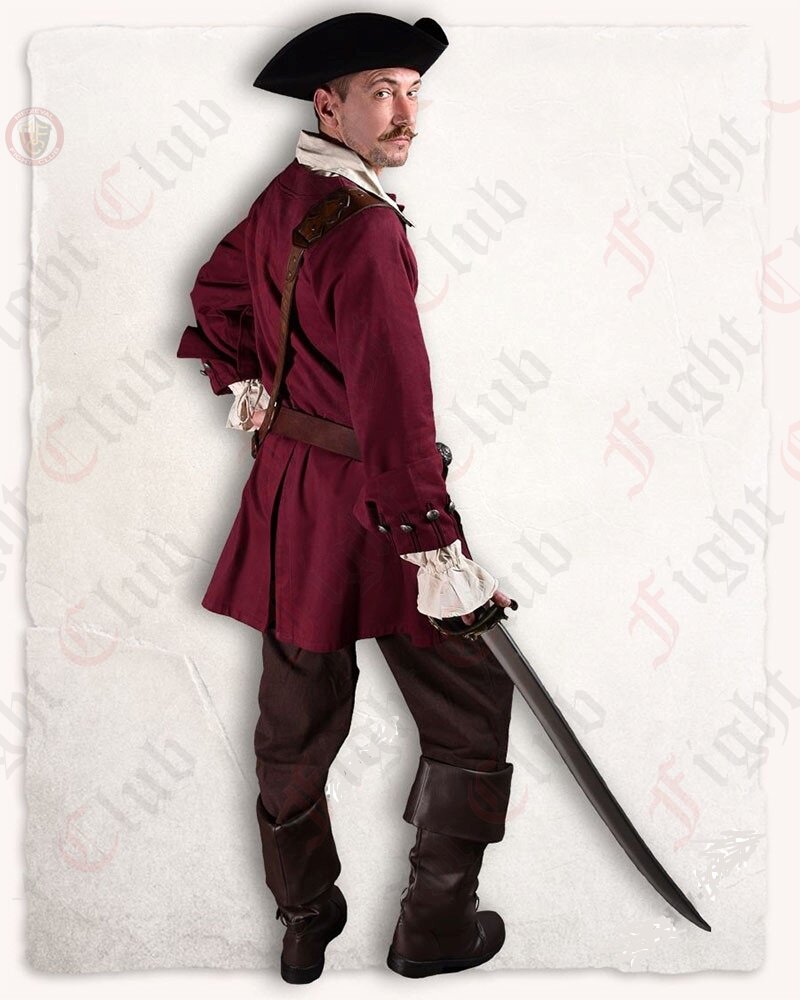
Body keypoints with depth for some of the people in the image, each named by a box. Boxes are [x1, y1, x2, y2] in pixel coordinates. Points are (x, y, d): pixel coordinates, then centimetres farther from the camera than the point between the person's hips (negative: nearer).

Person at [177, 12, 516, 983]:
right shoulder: (369, 230, -19)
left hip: (288, 495, 9)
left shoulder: (279, 198, 9)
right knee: (470, 718, 9)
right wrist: (435, 544, -25)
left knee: (296, 727, 18)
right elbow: (395, 402, -26)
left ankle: (304, 925, 36)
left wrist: (243, 382, 23)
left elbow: (217, 291, 26)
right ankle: (434, 928, 23)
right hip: (369, 508, -9)